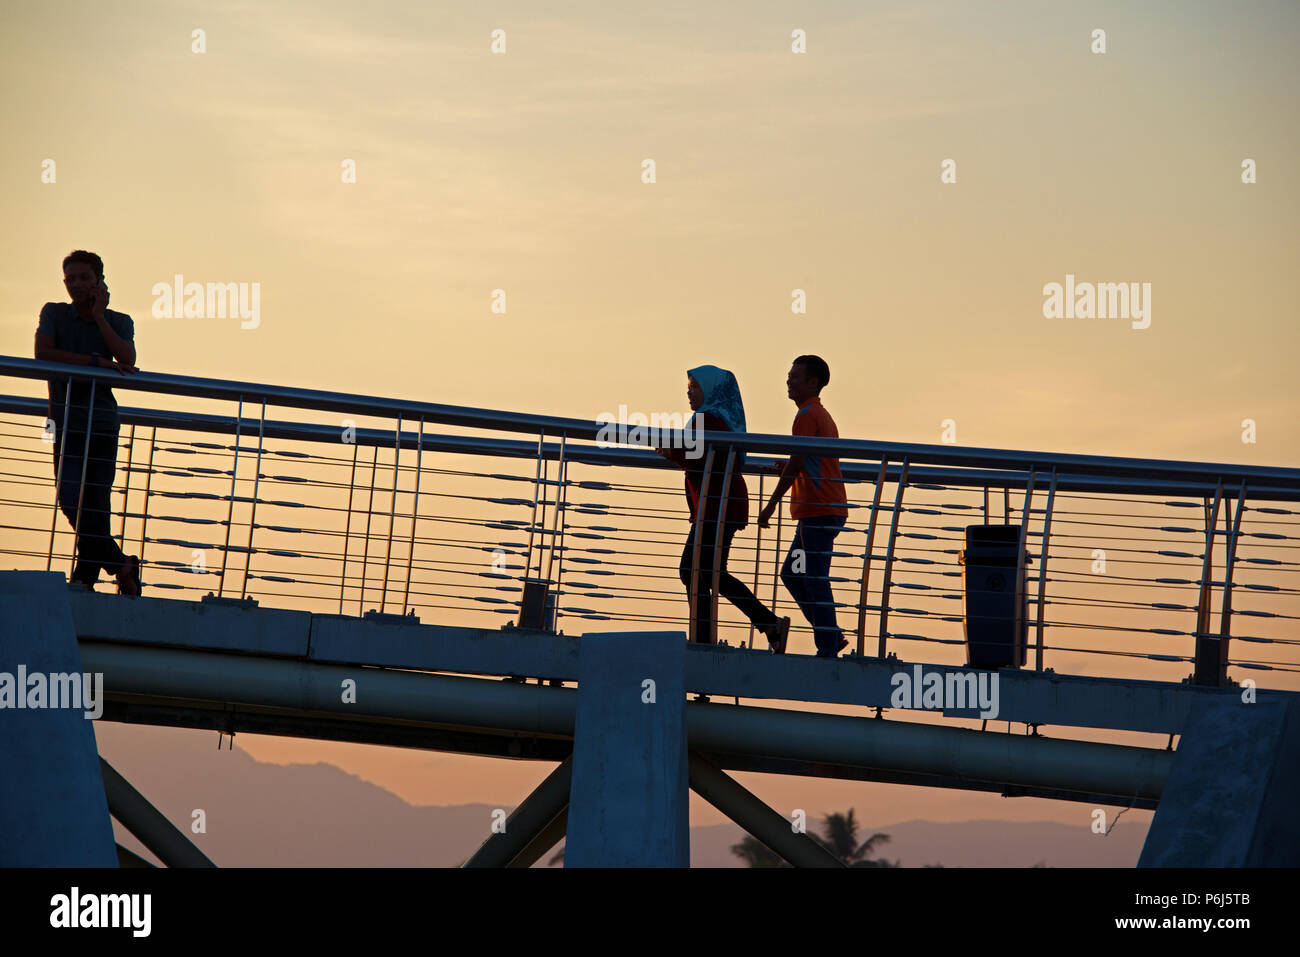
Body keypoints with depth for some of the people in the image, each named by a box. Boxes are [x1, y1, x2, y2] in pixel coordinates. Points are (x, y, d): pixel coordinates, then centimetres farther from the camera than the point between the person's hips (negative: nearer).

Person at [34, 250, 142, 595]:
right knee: (70, 498, -15)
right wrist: (97, 361, -14)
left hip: (103, 422, 1)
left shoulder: (119, 322, 6)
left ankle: (84, 580, 3)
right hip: (66, 421, -1)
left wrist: (99, 317, -13)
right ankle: (121, 565, -7)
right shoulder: (54, 313, 5)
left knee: (97, 503, -2)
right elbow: (43, 353, -12)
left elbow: (127, 361, -12)